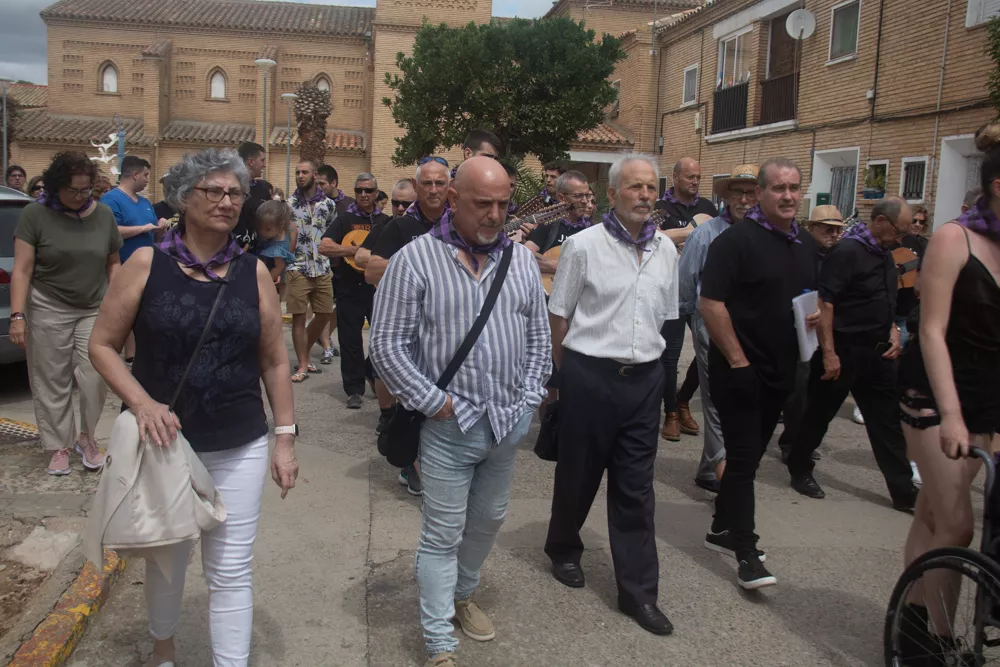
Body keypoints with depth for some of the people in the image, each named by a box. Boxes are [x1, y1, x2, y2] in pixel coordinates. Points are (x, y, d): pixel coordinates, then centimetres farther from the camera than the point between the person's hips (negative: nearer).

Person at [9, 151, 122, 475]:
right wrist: (17, 315, -15)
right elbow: (22, 270, -7)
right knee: (52, 381, 5)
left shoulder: (103, 214, 2)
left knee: (96, 376, -6)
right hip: (49, 309, -1)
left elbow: (113, 263, 11)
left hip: (95, 309, 2)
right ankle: (60, 446, 19)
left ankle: (87, 436, 17)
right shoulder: (35, 214, -5)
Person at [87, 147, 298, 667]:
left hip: (239, 449, 1)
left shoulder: (253, 273, 0)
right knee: (165, 558, 18)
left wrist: (286, 438, 2)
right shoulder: (148, 264, -5)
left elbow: (275, 362, 5)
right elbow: (102, 344, -2)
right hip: (162, 443, 0)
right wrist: (142, 403, -17)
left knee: (231, 572, 4)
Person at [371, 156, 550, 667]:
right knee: (442, 536, 4)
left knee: (488, 520, 21)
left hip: (510, 422, 5)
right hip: (449, 425, -5)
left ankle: (463, 595, 45)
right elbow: (387, 345, -11)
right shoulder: (415, 260, -11)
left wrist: (529, 395, 5)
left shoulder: (521, 258, 5)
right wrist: (435, 401, -12)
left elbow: (538, 333, 12)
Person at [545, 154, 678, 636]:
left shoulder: (666, 249, 8)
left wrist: (649, 361, 15)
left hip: (645, 379, 4)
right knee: (578, 472, 13)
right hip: (589, 375, -4)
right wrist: (567, 374, 4)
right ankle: (563, 549, 39)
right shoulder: (583, 245, -7)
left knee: (636, 487, 8)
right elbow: (559, 317, -1)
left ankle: (639, 591, 17)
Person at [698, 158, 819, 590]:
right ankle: (746, 552, 3)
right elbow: (711, 303, -17)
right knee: (743, 458, -4)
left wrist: (817, 315, 0)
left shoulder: (803, 246, 12)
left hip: (780, 372, 8)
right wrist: (737, 359, -17)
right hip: (740, 370, -7)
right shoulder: (737, 240, -12)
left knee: (749, 455, 15)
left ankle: (723, 528, 30)